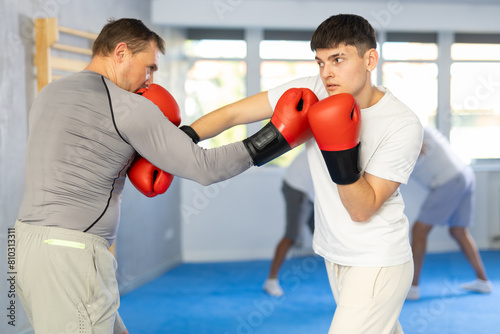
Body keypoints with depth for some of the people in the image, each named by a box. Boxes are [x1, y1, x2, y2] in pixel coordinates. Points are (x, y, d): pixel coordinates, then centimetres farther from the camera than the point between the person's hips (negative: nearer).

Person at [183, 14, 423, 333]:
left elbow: (362, 210, -21)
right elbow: (232, 114, -9)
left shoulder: (404, 125, -20)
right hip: (335, 256, 5)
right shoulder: (311, 91, -9)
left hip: (378, 264, -5)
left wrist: (341, 152, -34)